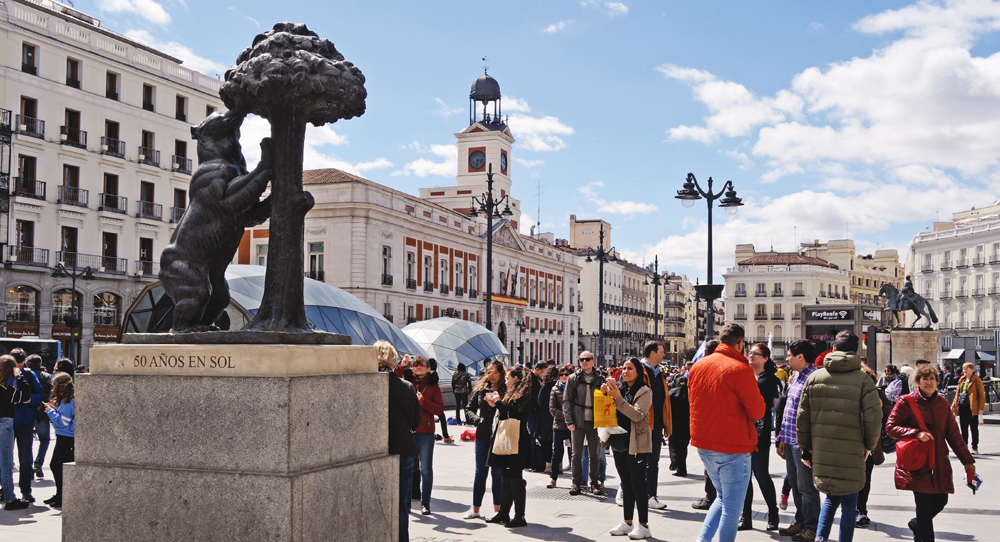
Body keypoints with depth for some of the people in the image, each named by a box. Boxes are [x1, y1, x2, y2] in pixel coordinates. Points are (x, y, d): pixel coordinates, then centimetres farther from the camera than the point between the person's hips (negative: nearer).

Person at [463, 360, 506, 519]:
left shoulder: (507, 390, -5)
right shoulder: (480, 389, 6)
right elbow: (469, 409, 9)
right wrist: (477, 420, -8)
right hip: (482, 436, 3)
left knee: (497, 473, 4)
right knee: (480, 472, 8)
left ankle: (497, 509, 16)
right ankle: (475, 509, 15)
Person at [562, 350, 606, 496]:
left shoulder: (599, 379, 5)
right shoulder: (573, 379, 3)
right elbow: (566, 401, 2)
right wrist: (569, 421, -6)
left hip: (594, 422, 0)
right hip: (578, 422, 0)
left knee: (594, 455, 6)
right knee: (577, 454, 4)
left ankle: (595, 482, 15)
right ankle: (576, 482, 13)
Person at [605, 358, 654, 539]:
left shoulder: (644, 392, -6)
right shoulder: (618, 388, 8)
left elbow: (637, 415, -19)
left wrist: (618, 398, -24)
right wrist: (605, 394, -8)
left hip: (636, 445, -5)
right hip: (619, 443, 5)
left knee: (638, 484, -3)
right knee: (626, 484, 12)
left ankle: (643, 525, 4)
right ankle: (627, 522, 19)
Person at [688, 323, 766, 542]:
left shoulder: (698, 366, 5)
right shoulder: (740, 369, -16)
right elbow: (757, 411, -12)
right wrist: (755, 392, 5)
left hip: (703, 444, 7)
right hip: (732, 447, -7)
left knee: (723, 498, 22)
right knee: (732, 507, 5)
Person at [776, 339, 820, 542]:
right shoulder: (797, 377, 14)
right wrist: (782, 438, 20)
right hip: (791, 441, 10)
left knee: (806, 486, 1)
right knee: (794, 484, 18)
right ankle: (800, 522, 29)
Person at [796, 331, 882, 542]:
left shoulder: (814, 377, 3)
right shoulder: (863, 380, -5)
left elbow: (802, 417, 4)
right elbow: (874, 418, -10)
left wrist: (806, 448, 13)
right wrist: (869, 445, 6)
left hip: (821, 451, 3)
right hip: (851, 453, -3)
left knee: (831, 497, 21)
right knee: (849, 504, 11)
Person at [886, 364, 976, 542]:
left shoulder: (942, 403, 10)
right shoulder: (907, 402, -5)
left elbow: (953, 434, 15)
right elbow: (890, 427, -7)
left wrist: (967, 460, 13)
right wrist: (916, 433, -19)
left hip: (940, 462, 5)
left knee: (941, 501, 6)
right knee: (924, 505, -7)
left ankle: (916, 524, 34)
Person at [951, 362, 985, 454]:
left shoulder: (977, 380, -5)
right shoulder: (962, 380, 14)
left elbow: (982, 395, -7)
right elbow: (957, 393, 19)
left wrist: (981, 408, -14)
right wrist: (954, 405, 12)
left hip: (972, 408, -6)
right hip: (962, 407, 6)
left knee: (974, 428, 2)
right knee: (963, 428, 10)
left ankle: (975, 447, 9)